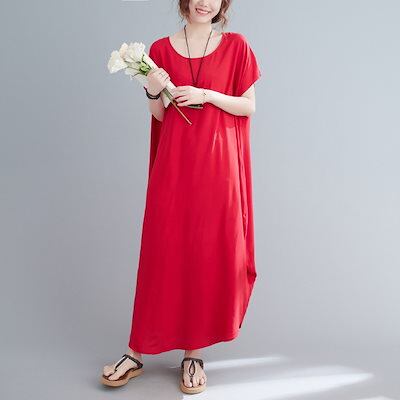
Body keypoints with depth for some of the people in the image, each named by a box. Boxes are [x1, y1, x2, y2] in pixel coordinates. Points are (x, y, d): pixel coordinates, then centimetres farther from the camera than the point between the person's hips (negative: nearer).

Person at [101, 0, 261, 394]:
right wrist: (154, 93, -11)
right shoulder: (161, 49, 7)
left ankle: (194, 352, 17)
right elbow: (160, 116, 9)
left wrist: (207, 95, -11)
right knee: (161, 254, 3)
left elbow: (249, 106, 2)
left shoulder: (236, 46, 5)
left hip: (217, 165, 0)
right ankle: (137, 352, 14)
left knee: (210, 256, 3)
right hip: (173, 164, 1)